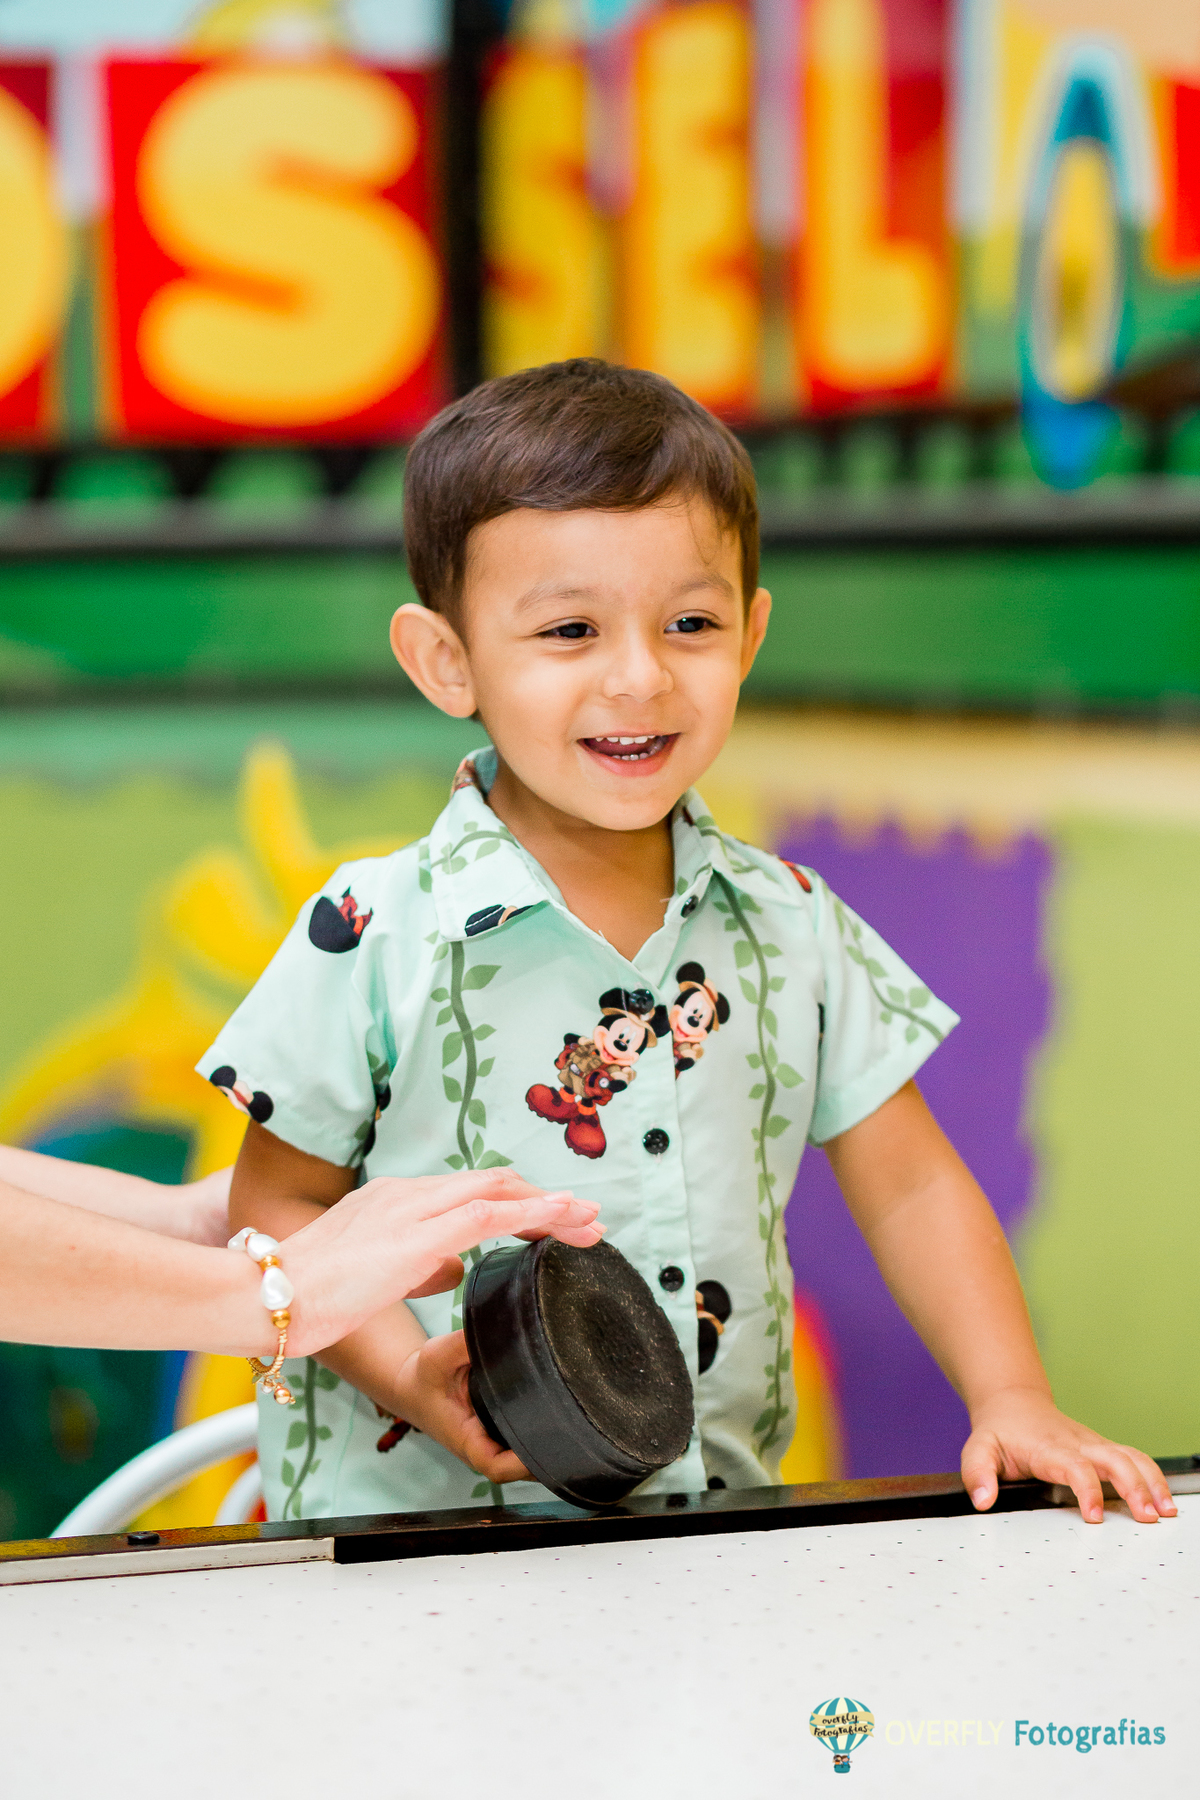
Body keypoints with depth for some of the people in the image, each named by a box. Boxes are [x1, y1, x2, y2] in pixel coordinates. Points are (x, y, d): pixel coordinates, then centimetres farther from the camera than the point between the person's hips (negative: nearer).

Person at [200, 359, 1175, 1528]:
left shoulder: (790, 926, 6)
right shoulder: (374, 938, -6)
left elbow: (910, 1190, 13)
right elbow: (278, 1208, 1)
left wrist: (1011, 1403, 2)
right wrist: (410, 1375, -14)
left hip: (719, 1517, 5)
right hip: (421, 1515, -5)